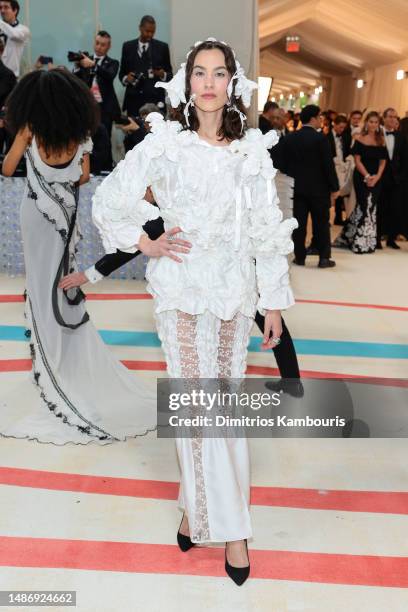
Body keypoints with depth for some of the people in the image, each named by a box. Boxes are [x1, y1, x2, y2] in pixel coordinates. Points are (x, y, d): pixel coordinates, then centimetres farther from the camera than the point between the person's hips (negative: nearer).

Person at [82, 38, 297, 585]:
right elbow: (109, 199, 5)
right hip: (181, 288, -2)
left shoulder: (253, 151, 3)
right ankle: (227, 523, 14)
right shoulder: (164, 144, -1)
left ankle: (199, 506, 27)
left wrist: (274, 301, 2)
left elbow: (269, 231, 3)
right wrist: (146, 246, -2)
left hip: (235, 289, 2)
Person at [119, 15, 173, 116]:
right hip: (133, 99, 1)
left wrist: (163, 75, -12)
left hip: (155, 99, -1)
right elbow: (122, 73, 15)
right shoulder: (128, 46, 12)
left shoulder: (162, 47, 8)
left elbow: (170, 75, 10)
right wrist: (126, 78, -6)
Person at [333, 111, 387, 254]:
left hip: (376, 178, 4)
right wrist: (367, 176, -15)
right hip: (361, 177, -3)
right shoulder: (359, 139, -1)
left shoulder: (381, 140, 8)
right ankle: (361, 242, 4)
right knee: (365, 206, -6)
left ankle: (368, 241, 17)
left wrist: (377, 176, -9)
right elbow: (357, 160, -6)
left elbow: (382, 161, 6)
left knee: (371, 206, 6)